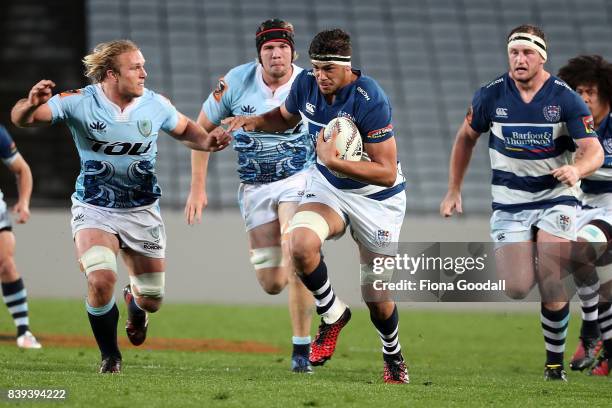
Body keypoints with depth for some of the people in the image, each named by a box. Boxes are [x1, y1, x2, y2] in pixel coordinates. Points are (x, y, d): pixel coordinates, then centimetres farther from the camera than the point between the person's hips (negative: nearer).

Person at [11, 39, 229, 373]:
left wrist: (208, 142, -10)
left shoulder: (155, 105, -7)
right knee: (101, 279, -28)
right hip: (94, 208, -3)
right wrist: (31, 105, -40)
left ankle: (135, 306, 49)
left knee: (152, 300, 7)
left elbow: (185, 130, 12)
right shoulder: (80, 102, -15)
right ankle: (109, 355, -2)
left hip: (142, 211, 3)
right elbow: (20, 118, -16)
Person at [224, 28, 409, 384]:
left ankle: (394, 356, 33)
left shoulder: (370, 100, -28)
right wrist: (254, 121, -6)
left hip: (377, 197, -4)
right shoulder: (306, 84, -11)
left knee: (376, 295, 1)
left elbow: (387, 172, -29)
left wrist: (333, 161, -37)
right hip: (327, 186, 4)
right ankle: (333, 313, -1)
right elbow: (285, 118, 15)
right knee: (301, 244, -29)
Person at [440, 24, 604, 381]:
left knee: (552, 287, -14)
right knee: (517, 288, -13)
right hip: (509, 202, 1)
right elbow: (466, 137, 12)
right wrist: (454, 190, 11)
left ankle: (555, 361, 2)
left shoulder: (566, 98, -11)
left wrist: (577, 169, -38)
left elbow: (595, 151, -16)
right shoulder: (491, 96, -5)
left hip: (557, 196, -1)